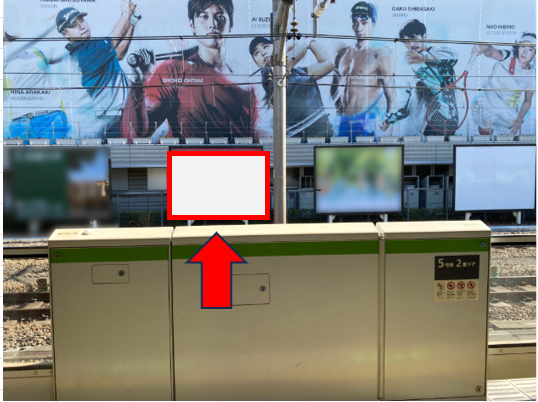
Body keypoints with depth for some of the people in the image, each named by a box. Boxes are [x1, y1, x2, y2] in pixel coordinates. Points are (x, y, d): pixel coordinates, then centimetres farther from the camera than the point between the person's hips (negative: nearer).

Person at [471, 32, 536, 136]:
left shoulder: (531, 76, -9)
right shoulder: (507, 57, -17)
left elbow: (527, 101, 3)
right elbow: (491, 52, -41)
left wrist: (519, 120, -5)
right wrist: (484, 47, -64)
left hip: (508, 114, 2)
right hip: (488, 106, -2)